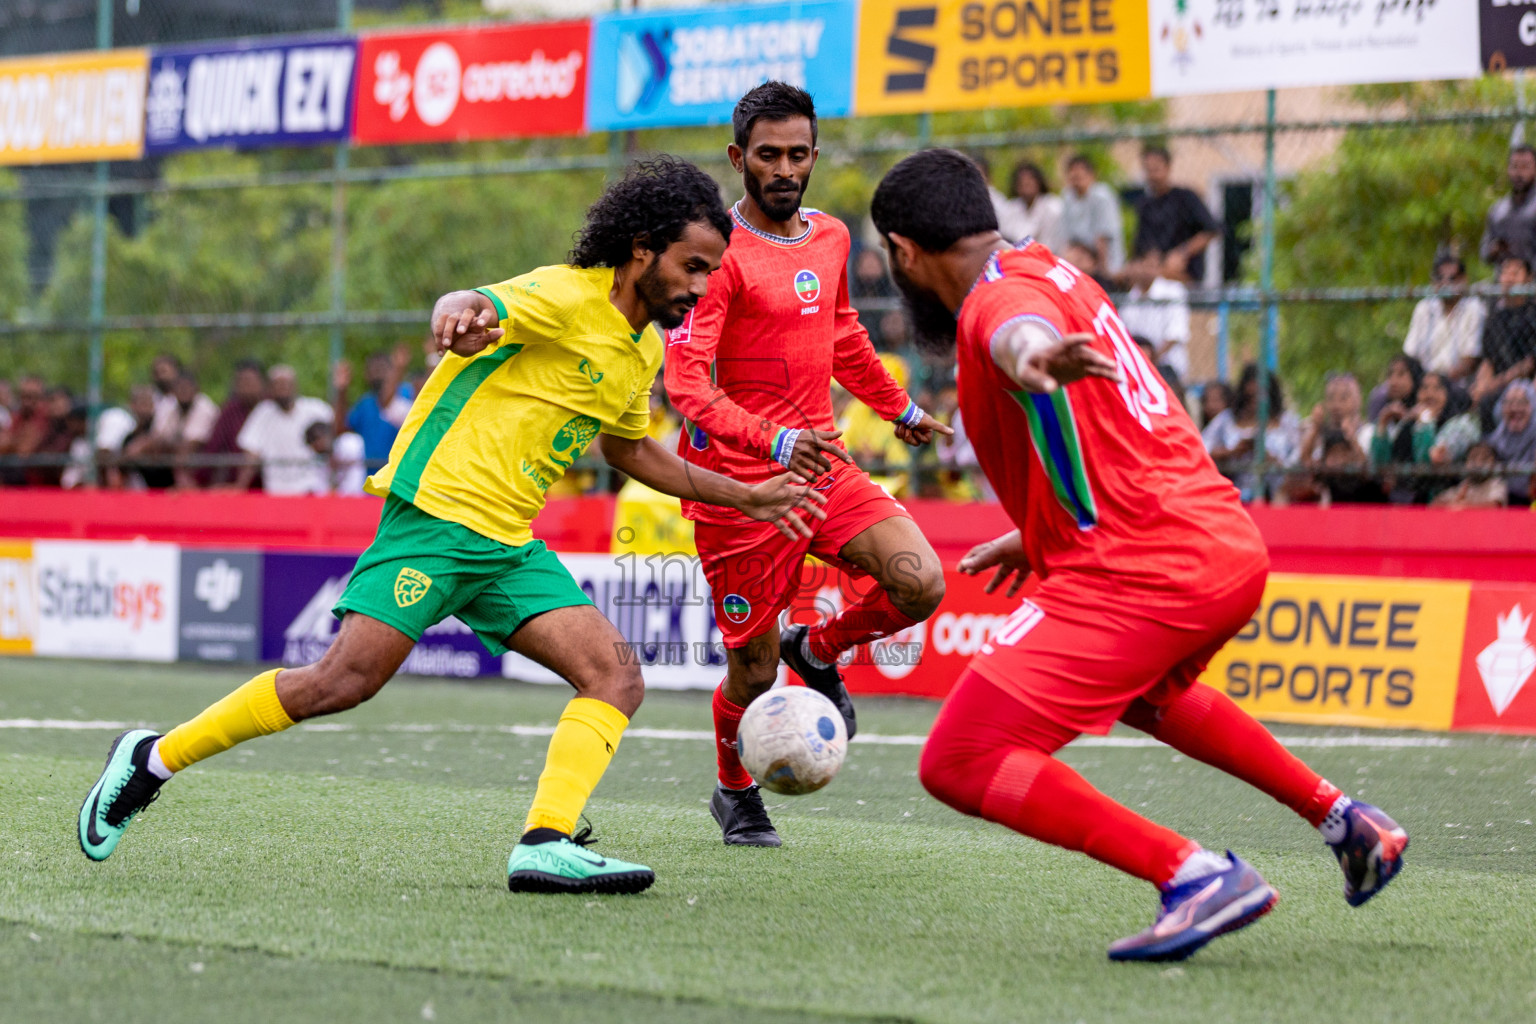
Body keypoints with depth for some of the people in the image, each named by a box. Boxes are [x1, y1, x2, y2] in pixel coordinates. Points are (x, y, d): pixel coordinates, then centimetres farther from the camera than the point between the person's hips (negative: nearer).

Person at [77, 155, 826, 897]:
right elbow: (471, 308, -29)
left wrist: (742, 497, 31)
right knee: (344, 681, -16)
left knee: (617, 680, -9)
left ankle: (545, 845, -20)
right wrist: (462, 315, -54)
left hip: (510, 548, 9)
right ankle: (152, 759, -2)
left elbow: (630, 451, 32)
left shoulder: (645, 350, 16)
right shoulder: (565, 297, -11)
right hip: (438, 510, -9)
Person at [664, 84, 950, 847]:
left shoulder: (830, 238, 10)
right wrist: (772, 441, -33)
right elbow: (685, 381, -21)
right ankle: (735, 793, 32)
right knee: (753, 671, 1)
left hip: (822, 465, 6)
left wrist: (898, 409, 40)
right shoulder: (720, 252, -13)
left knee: (921, 584, -16)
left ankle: (818, 650, 14)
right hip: (741, 482, -6)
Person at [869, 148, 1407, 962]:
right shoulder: (1049, 272, 21)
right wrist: (1041, 537, 43)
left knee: (959, 765, -12)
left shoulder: (996, 301, -10)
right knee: (1144, 691, 41)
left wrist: (1036, 359, -60)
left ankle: (1195, 874, -23)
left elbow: (1024, 332, -37)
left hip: (1139, 577, -10)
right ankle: (1344, 819, 38)